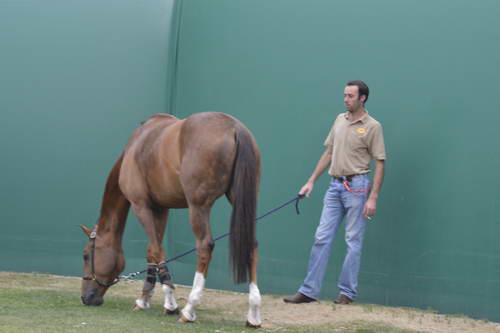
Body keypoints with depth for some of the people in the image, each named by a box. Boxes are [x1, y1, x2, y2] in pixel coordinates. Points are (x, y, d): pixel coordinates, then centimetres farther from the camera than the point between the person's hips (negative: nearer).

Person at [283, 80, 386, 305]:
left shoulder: (372, 127, -8)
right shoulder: (340, 120, 11)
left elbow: (380, 164, -10)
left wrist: (373, 197, -15)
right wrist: (311, 181, 13)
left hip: (356, 186, -6)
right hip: (335, 185, 6)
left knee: (353, 241, 0)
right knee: (321, 238, 4)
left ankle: (347, 292, 7)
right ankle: (309, 291, 6)